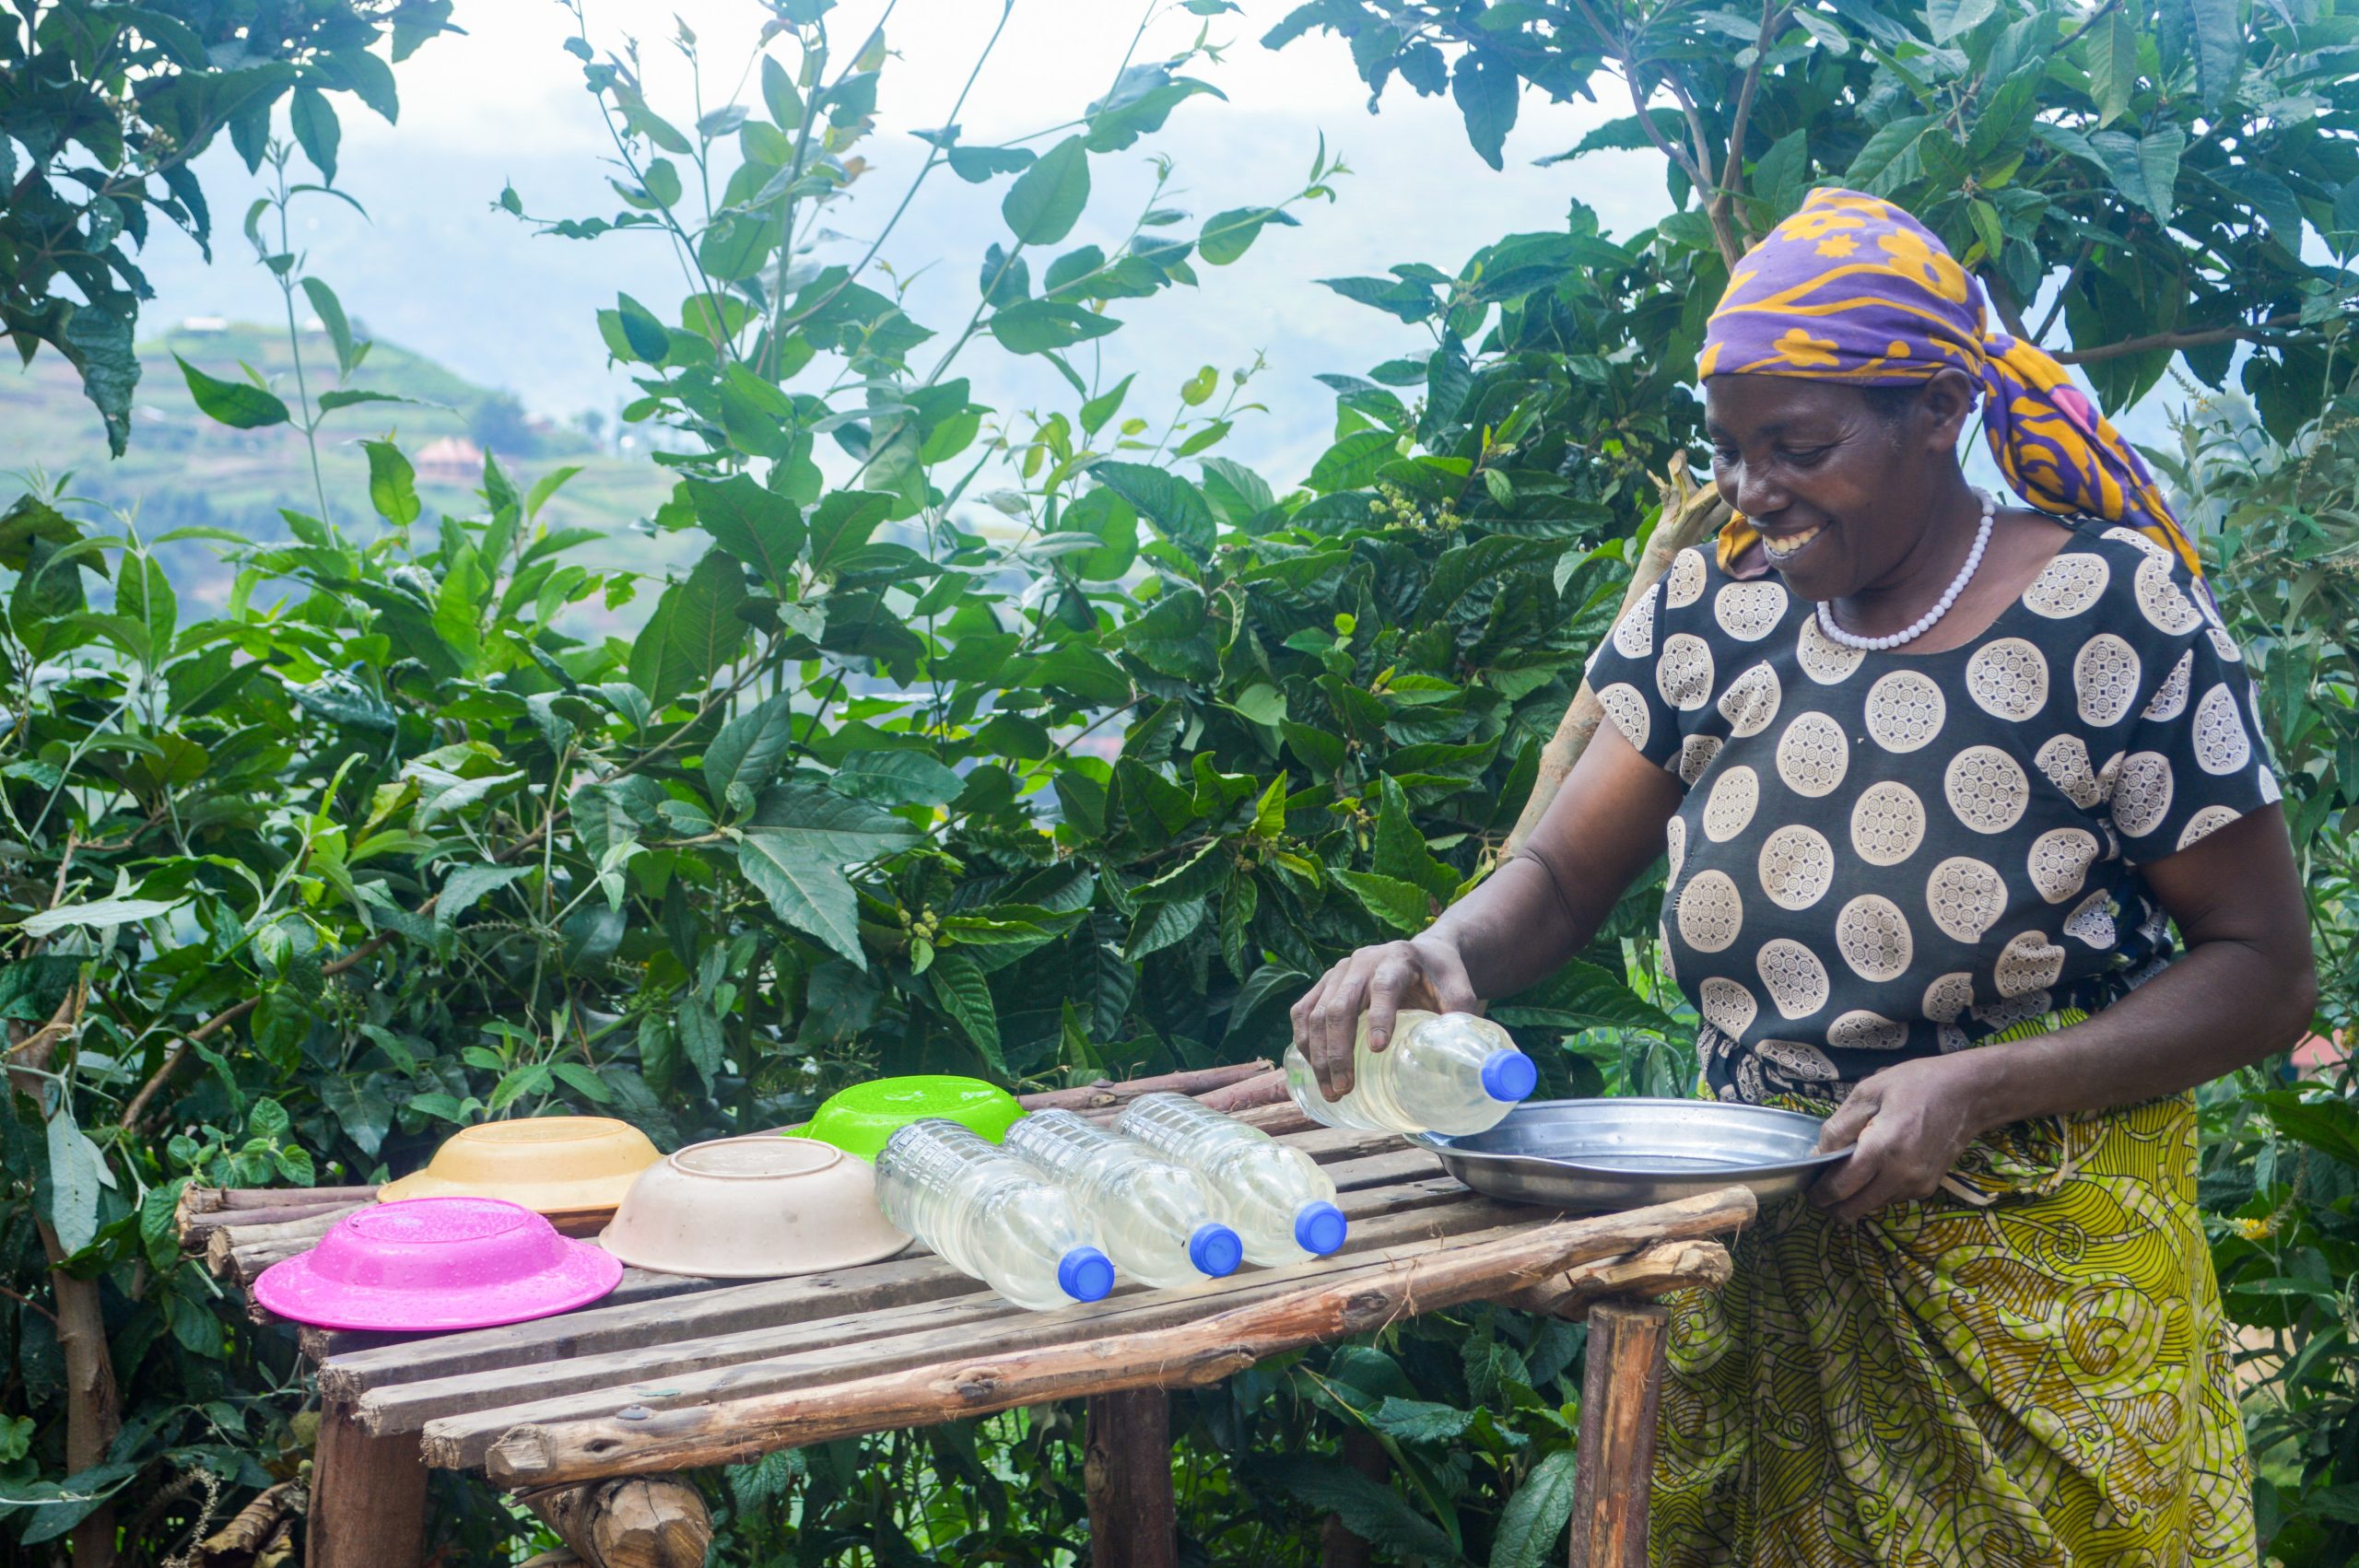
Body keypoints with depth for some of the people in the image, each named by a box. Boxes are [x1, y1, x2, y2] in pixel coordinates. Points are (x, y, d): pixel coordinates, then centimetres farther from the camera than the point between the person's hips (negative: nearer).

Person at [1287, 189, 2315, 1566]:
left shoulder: (2114, 613, -12)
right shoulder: (1719, 610, 1)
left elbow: (2268, 971, -9)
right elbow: (1561, 878, 6)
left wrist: (1978, 1088, -22)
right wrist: (1443, 955, -18)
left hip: (2044, 1282, -3)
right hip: (1765, 1263, 4)